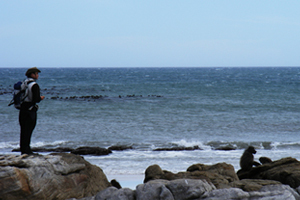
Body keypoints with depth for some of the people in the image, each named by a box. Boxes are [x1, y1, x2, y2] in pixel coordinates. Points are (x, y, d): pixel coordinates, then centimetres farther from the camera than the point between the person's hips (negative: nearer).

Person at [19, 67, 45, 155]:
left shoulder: (23, 84, 11)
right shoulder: (34, 85, -13)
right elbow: (36, 99, -21)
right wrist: (41, 98, 1)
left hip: (22, 109, 7)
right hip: (30, 110, -7)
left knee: (23, 130, 11)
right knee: (28, 130, -4)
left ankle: (23, 149, 15)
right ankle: (26, 150, -4)